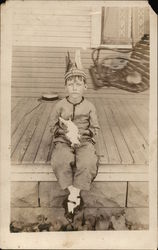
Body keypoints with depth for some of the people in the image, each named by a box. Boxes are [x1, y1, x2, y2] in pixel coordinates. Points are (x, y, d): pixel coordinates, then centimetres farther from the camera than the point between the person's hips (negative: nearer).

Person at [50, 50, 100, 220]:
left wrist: (79, 132, -10)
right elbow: (53, 126, 8)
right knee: (60, 162, -32)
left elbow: (95, 129, 8)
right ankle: (76, 196, -16)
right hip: (63, 141, 0)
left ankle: (72, 197, -14)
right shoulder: (60, 105, 4)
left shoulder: (89, 107, 4)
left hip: (84, 141, 0)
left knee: (88, 163, -31)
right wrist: (66, 133, -11)